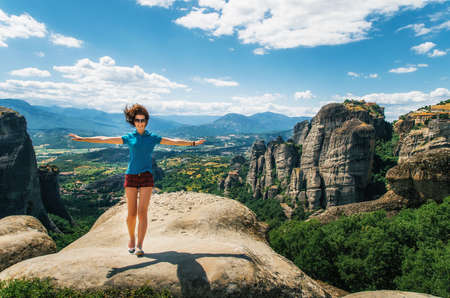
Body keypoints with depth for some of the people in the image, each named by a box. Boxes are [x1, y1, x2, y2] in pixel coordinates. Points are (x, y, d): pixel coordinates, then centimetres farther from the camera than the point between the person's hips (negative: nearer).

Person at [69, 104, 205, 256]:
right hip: (131, 176, 1)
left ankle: (139, 246, -3)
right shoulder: (129, 138, 7)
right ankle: (131, 238, 28)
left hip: (146, 177, 0)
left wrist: (193, 143, 4)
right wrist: (82, 139, 6)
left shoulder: (152, 138, 7)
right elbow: (104, 139, 7)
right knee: (131, 213, 3)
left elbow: (174, 142, 6)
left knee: (142, 212, -8)